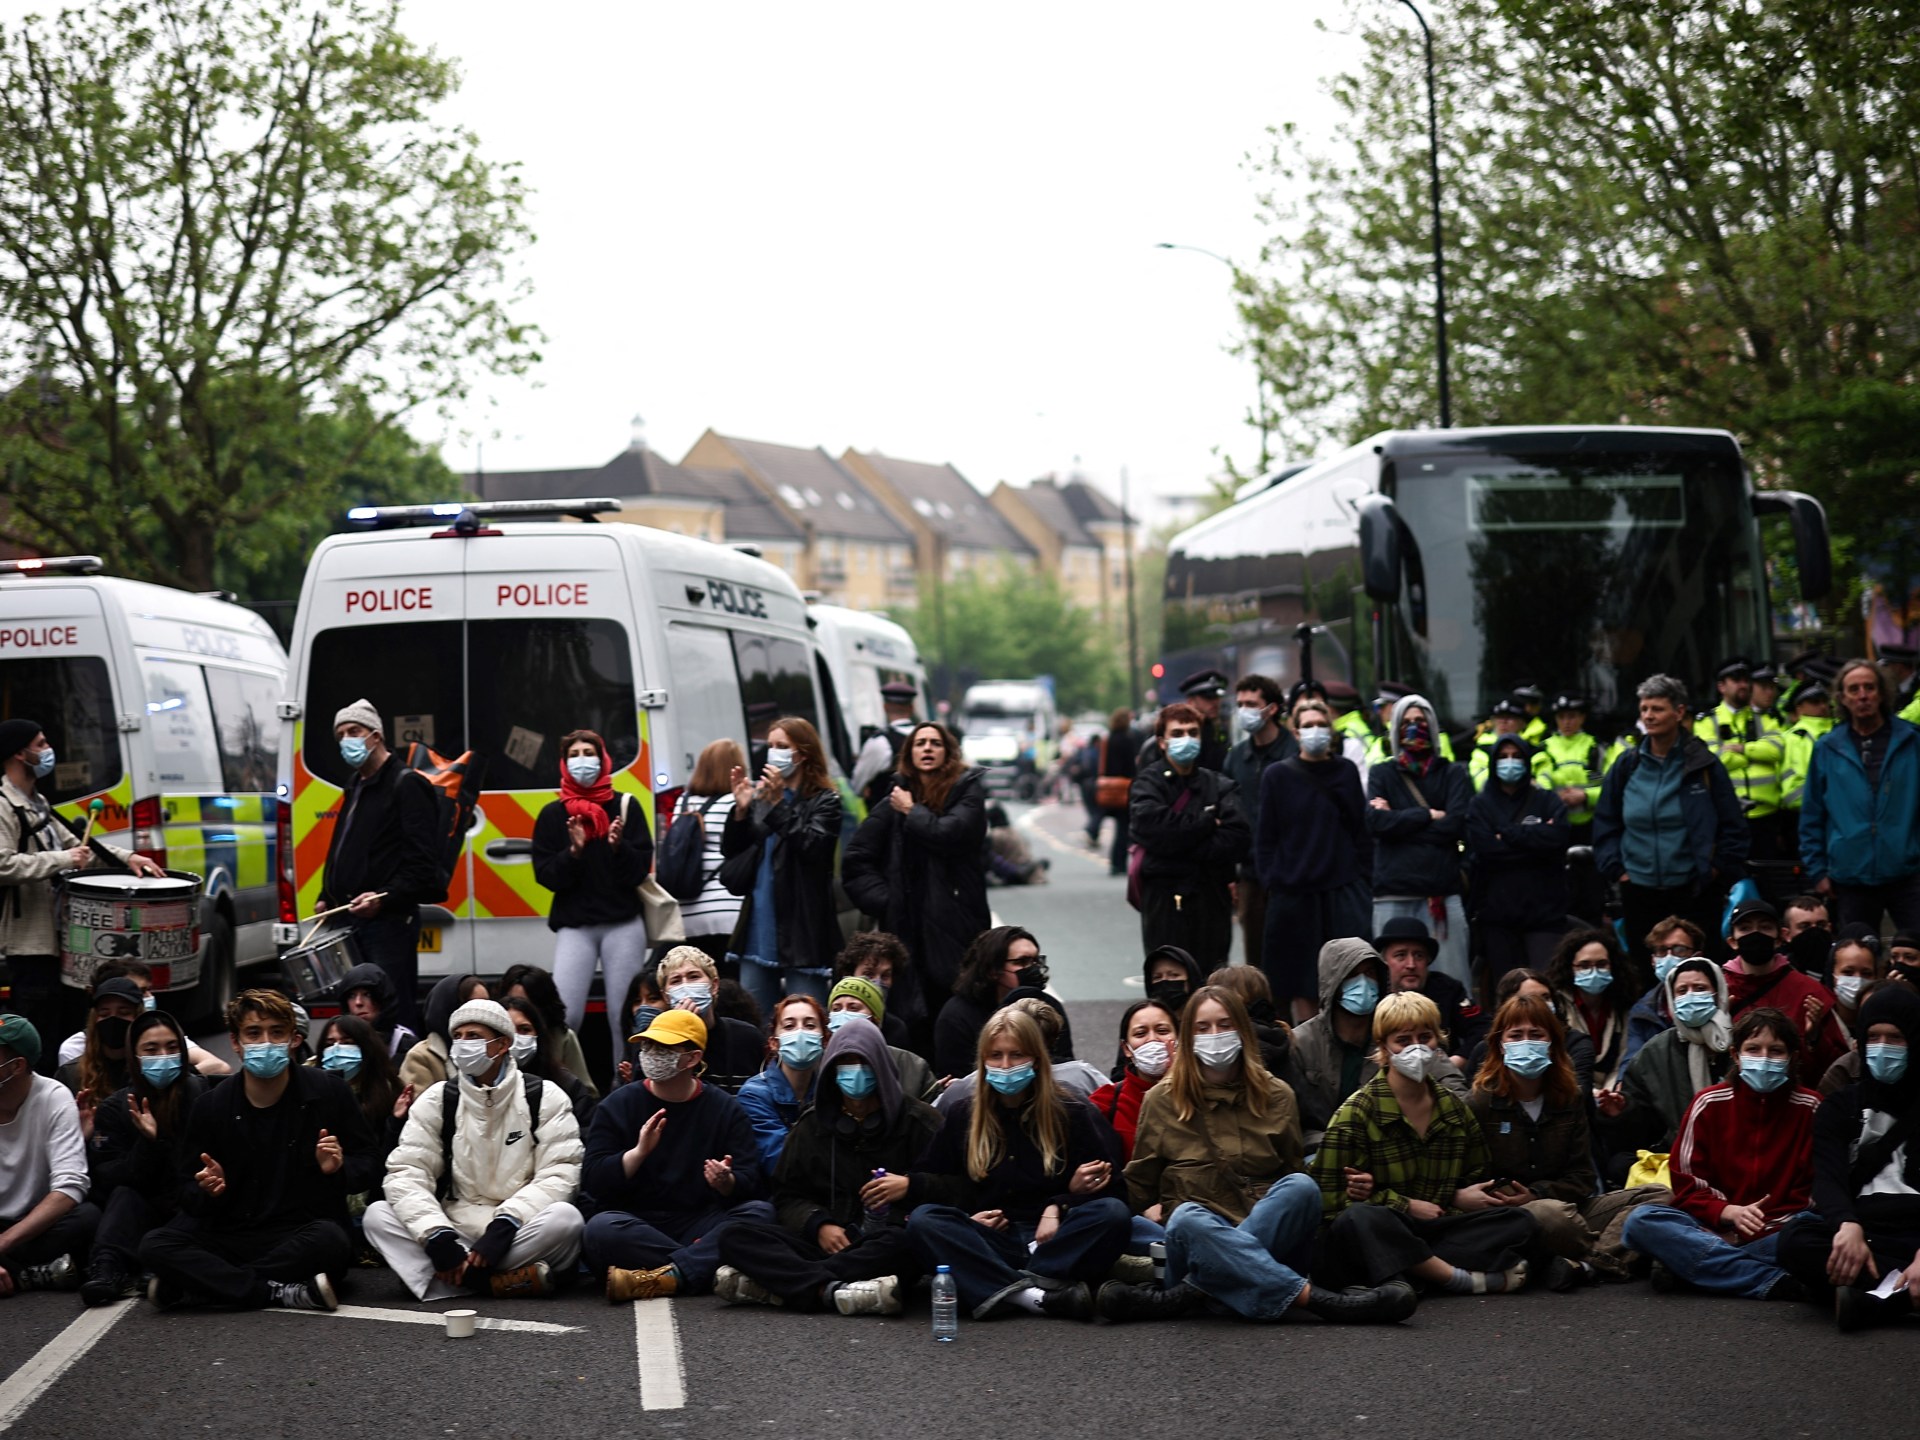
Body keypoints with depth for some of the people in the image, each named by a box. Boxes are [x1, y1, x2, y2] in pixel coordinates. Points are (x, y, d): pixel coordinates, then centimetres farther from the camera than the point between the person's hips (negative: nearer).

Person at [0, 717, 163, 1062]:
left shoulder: (37, 803, 19)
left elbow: (71, 843, 27)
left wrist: (126, 857, 15)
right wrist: (62, 860, -22)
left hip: (59, 940, 10)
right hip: (30, 946, -10)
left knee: (69, 1030, 15)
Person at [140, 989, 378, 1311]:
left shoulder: (328, 1091, 1)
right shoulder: (212, 1105, 4)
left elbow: (369, 1167, 7)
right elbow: (188, 1192, 9)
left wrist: (339, 1168, -16)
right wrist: (207, 1191, -15)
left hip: (304, 1235, -1)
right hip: (230, 1234, 1)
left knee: (330, 1240, -38)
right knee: (154, 1247, -26)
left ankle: (191, 1289, -26)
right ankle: (283, 1293, -28)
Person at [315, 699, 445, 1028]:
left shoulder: (407, 785, -7)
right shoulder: (356, 788, 21)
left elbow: (422, 860, -16)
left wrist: (385, 898, -25)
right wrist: (327, 898, 17)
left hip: (390, 920, -9)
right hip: (354, 920, 9)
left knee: (393, 1016, -11)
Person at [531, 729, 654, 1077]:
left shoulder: (625, 807, 6)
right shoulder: (553, 814, 8)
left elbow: (641, 869, 1)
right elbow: (545, 874, 1)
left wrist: (618, 846, -17)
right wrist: (573, 851, -15)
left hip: (623, 926, 0)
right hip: (574, 927, 0)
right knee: (563, 1015, -13)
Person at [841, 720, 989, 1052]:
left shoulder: (967, 790, 4)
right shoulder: (897, 797, 13)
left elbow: (950, 834, -15)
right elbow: (856, 860, 15)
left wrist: (912, 811, 0)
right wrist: (884, 899, 3)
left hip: (956, 926, -3)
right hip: (907, 927, 3)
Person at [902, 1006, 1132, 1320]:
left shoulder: (1072, 1114, 8)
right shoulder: (964, 1117, 13)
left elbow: (1109, 1186, 2)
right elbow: (929, 1182, 13)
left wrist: (1058, 1207, -15)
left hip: (1052, 1240, -1)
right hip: (990, 1242, 1)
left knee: (1113, 1213, -29)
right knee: (922, 1220, -27)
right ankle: (1041, 1296, -43)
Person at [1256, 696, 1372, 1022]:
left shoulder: (1346, 771, 8)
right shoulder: (1277, 776, 3)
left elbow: (1363, 832, 9)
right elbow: (1265, 837, 4)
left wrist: (1364, 883, 3)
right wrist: (1270, 882, -5)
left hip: (1343, 889, 1)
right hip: (1293, 893, -1)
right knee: (1300, 983, 2)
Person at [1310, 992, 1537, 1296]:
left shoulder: (1454, 1108, 15)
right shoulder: (1357, 1112, -3)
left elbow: (1479, 1182, 21)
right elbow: (1330, 1196, -11)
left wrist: (1459, 1198, -3)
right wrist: (1406, 1206, -12)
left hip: (1434, 1231, 5)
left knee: (1521, 1221, -14)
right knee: (1361, 1220, -40)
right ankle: (1464, 1279, -34)